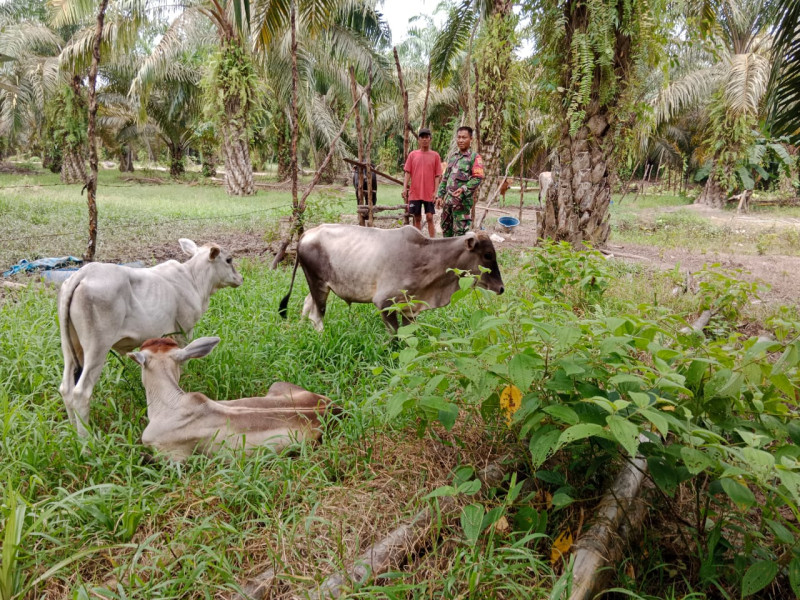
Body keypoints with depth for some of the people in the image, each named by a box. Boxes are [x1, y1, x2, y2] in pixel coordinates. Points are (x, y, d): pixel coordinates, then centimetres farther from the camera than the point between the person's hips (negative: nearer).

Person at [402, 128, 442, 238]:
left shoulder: (435, 155, 3)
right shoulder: (412, 154, 7)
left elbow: (437, 175, 1)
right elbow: (407, 173, 6)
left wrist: (435, 191, -7)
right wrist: (405, 188, -5)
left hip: (429, 194, -2)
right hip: (414, 193, 2)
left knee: (429, 218, -4)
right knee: (417, 218, 7)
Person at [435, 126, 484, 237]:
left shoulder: (475, 157, -3)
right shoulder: (452, 156, 17)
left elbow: (478, 178, -13)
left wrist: (463, 189, -24)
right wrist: (440, 195, 14)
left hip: (462, 200, -7)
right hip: (448, 199, 7)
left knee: (460, 230, -6)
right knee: (446, 227, 14)